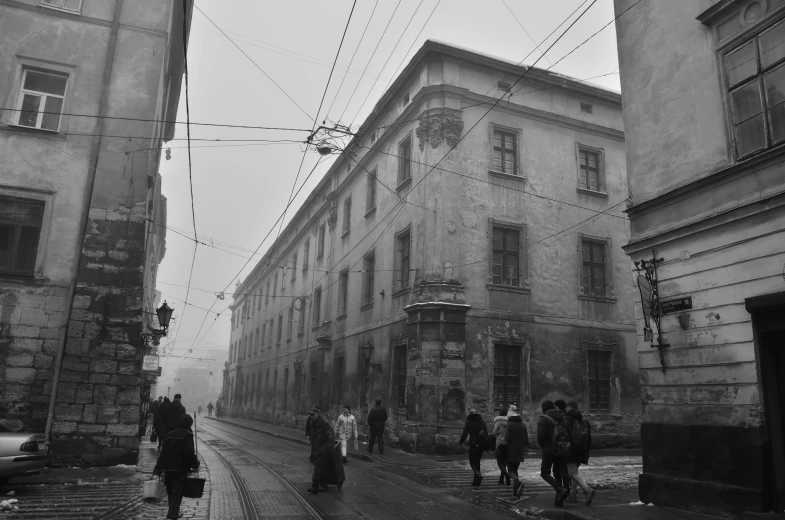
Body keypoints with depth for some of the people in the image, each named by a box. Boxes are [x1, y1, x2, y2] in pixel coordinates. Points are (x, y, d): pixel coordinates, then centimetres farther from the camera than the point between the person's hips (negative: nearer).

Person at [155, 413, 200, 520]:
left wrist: (158, 468, 11)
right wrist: (195, 463, -3)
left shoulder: (170, 434, 11)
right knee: (177, 492, 1)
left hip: (167, 468, 6)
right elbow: (189, 452, -17)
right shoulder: (188, 434, -9)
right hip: (180, 468, -6)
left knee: (170, 491, 18)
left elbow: (163, 452, 10)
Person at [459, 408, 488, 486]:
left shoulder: (469, 422, -4)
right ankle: (476, 480, 16)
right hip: (481, 444, 5)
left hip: (473, 444, -5)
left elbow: (465, 434, -6)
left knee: (472, 461, 4)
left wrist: (460, 441, 8)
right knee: (477, 461, 15)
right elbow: (486, 433, 9)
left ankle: (479, 474, -20)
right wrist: (485, 443, 15)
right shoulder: (482, 422, 9)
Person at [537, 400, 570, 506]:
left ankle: (561, 490, -18)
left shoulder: (543, 419, -10)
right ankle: (559, 499, 13)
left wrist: (542, 446, 2)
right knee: (557, 473, 17)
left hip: (549, 450, -6)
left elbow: (541, 436, -17)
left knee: (545, 474, 3)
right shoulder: (561, 417, 6)